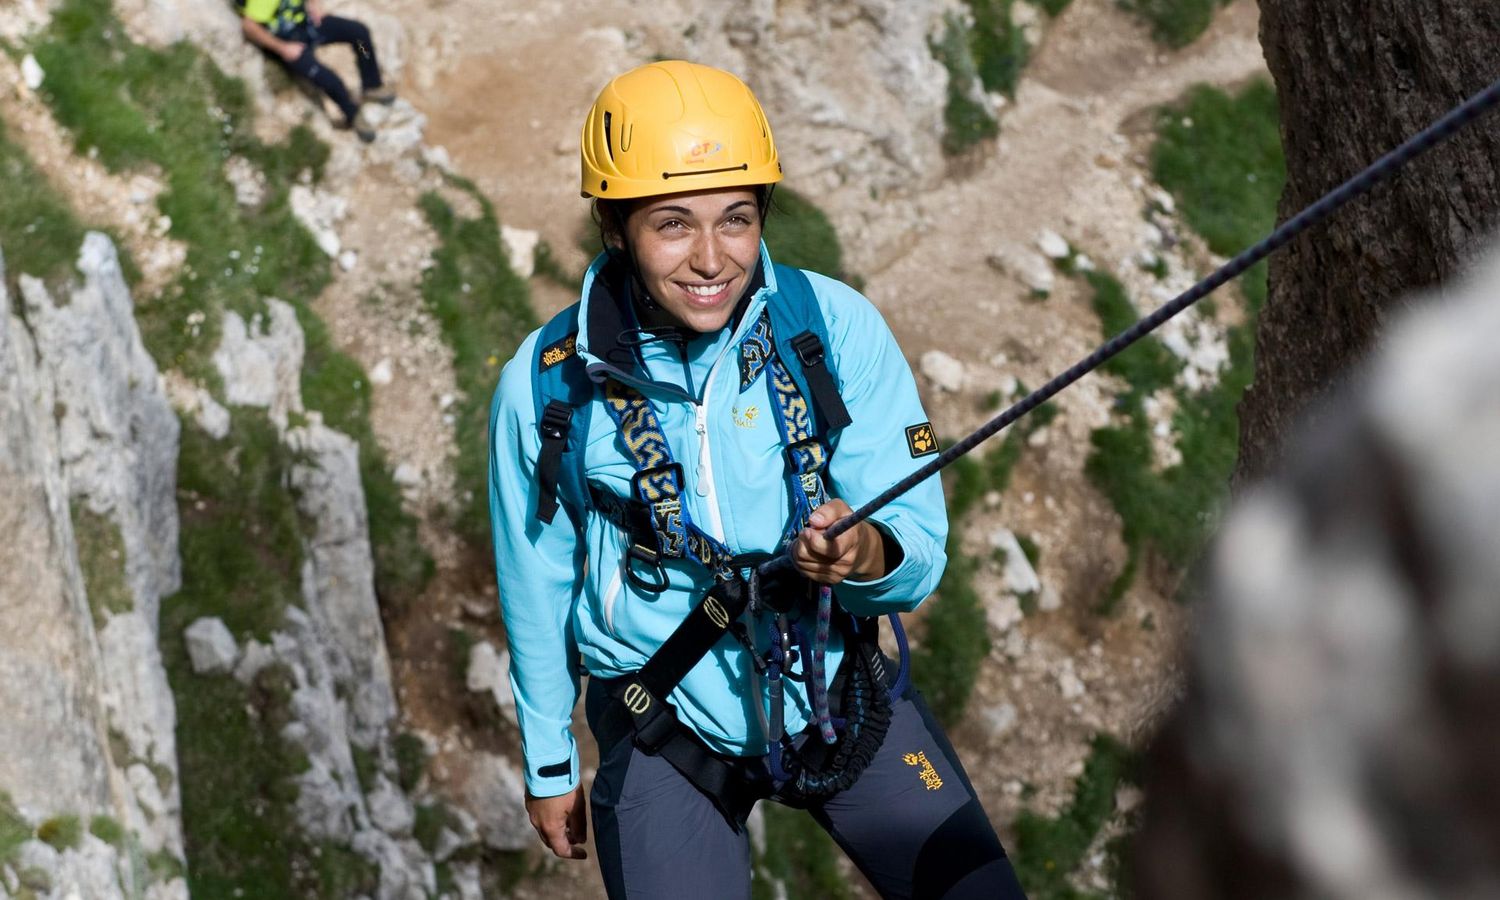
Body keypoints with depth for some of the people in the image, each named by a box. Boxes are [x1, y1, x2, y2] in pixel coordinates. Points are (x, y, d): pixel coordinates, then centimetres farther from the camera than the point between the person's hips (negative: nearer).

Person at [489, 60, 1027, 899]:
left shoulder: (837, 327, -15)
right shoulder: (546, 386, -14)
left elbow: (922, 548, -15)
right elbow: (538, 587, 1)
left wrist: (866, 553, -39)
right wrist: (550, 764, 10)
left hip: (842, 693, 1)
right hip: (664, 730, -1)